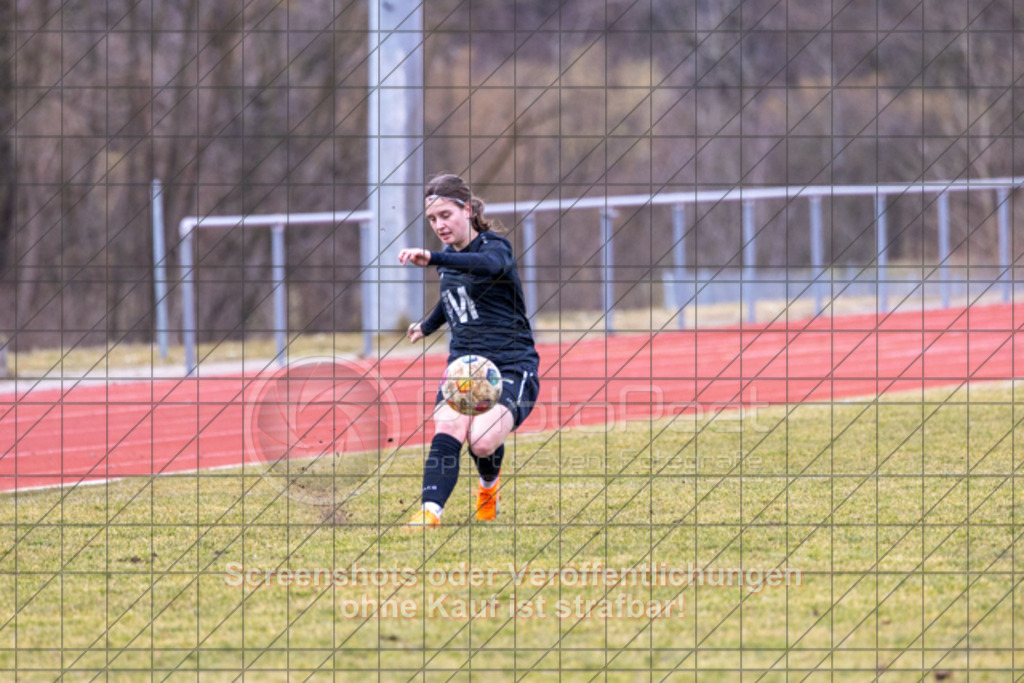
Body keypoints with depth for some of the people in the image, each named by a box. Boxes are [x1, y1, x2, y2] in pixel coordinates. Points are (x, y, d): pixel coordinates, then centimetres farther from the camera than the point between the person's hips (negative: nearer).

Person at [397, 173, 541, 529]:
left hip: (511, 367, -6)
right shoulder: (448, 259, 13)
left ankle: (489, 484, 7)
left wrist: (432, 258, -52)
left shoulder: (495, 247, -10)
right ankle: (430, 513, -39)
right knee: (448, 428, -27)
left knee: (482, 441, -28)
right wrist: (427, 326, 52)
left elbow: (488, 265, -37)